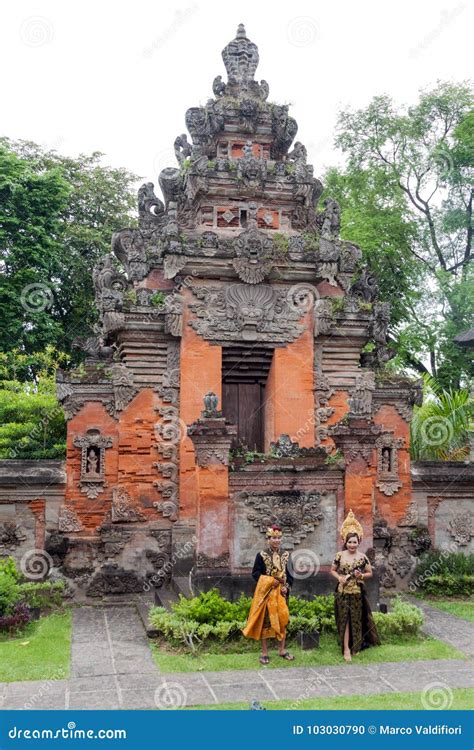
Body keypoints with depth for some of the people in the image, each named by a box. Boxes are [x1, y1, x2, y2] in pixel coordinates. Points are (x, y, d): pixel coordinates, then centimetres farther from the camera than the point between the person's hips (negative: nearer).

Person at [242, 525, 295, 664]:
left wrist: (286, 587, -8)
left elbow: (290, 574, 9)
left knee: (282, 619, 7)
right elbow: (255, 574, -5)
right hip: (266, 593, -3)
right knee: (265, 621, 0)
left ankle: (282, 650, 20)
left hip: (281, 593, 4)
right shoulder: (261, 555, -5)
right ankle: (264, 652, 8)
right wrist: (271, 581, -15)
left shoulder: (285, 555, 6)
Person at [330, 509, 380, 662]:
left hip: (357, 593, 1)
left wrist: (361, 576, -12)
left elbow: (370, 573, 7)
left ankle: (355, 646, 24)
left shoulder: (363, 557, -2)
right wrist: (339, 578, -9)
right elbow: (332, 570, 10)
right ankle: (346, 649, -2)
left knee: (356, 619, 9)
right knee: (345, 619, -2)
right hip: (343, 592, 0)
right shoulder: (339, 556, -2)